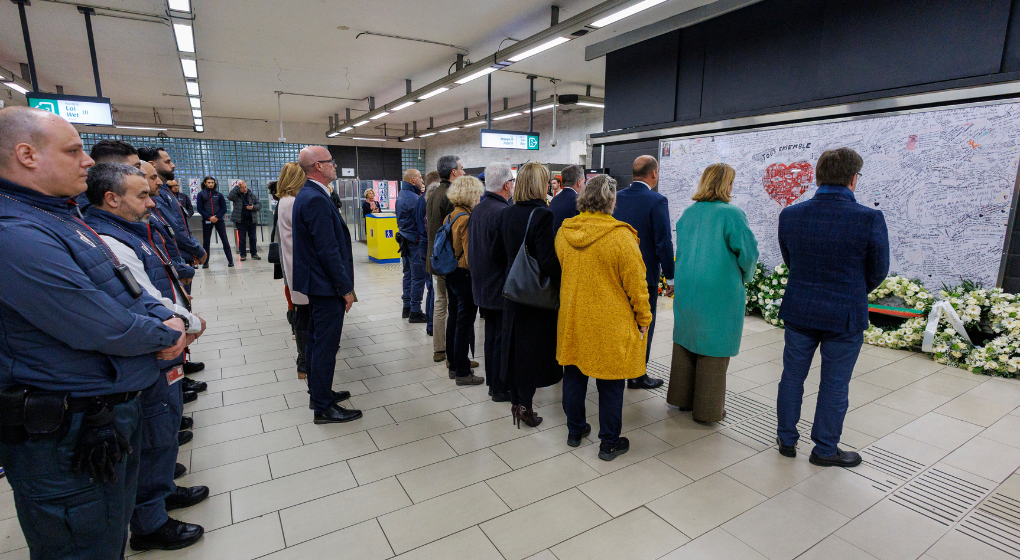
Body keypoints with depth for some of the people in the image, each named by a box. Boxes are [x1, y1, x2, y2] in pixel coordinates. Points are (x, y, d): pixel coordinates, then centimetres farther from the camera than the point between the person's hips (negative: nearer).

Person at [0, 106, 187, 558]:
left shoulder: (60, 217, 11)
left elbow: (128, 286, 13)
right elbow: (105, 330, -28)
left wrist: (168, 318, -6)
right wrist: (165, 334, -9)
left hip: (113, 411, 10)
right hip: (69, 439, -10)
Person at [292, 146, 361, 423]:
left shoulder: (307, 195, 11)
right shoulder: (316, 200, -21)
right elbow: (328, 250, -24)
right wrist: (346, 288, -17)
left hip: (315, 283, 11)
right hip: (327, 286, -11)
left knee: (316, 341, 19)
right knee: (326, 345, -1)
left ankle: (318, 392, 34)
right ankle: (323, 407, 11)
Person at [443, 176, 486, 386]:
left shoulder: (450, 217, 7)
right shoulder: (467, 219, -20)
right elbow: (470, 255, -21)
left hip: (450, 274, 9)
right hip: (465, 276, -9)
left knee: (453, 320, 17)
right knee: (464, 325, 0)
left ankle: (454, 364, 30)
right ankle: (463, 373, 10)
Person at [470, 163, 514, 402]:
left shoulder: (477, 209, 7)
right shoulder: (503, 212, -22)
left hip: (483, 283, 9)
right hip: (501, 286, -9)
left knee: (491, 334, 19)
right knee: (503, 338, 3)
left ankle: (492, 381, 31)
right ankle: (500, 388, 15)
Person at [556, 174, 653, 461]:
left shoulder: (563, 232, -2)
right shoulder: (620, 236, -18)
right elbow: (635, 283, -11)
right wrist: (644, 318, 1)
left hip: (573, 319, 5)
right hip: (609, 325, -5)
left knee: (574, 375, 18)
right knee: (610, 384, 9)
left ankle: (574, 431, 34)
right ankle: (609, 443, 23)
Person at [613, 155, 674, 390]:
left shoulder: (616, 197, 1)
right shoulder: (657, 201, -15)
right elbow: (664, 243, -17)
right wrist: (670, 277, -9)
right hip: (645, 274, -5)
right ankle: (637, 375, 18)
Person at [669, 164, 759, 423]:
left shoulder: (688, 212, 4)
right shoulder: (731, 214, -13)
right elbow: (748, 250, -11)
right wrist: (744, 276, 8)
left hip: (686, 289, 6)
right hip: (719, 291, -6)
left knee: (686, 341, 16)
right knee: (713, 347, 5)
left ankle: (682, 397, 29)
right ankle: (708, 408, 16)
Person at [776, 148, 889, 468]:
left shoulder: (789, 215, -8)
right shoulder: (870, 219, -17)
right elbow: (878, 273, -3)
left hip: (798, 310, 3)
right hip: (844, 316, -3)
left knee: (792, 377, 16)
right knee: (834, 385, 13)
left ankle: (787, 440, 31)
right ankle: (825, 450, 29)